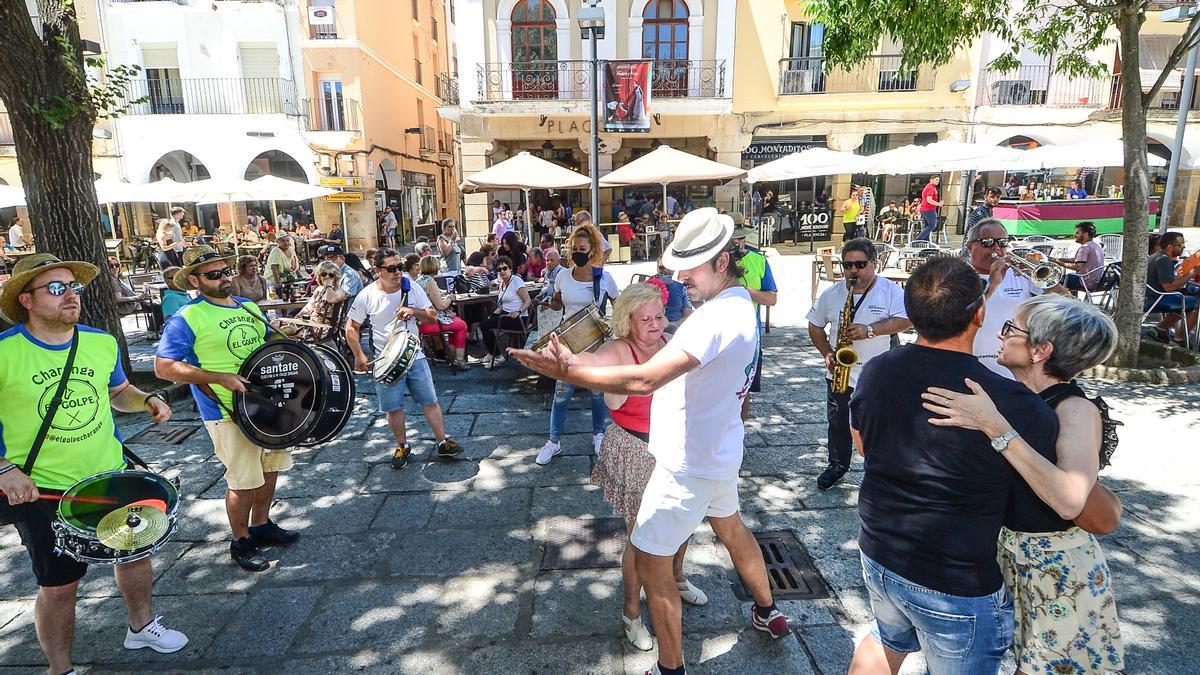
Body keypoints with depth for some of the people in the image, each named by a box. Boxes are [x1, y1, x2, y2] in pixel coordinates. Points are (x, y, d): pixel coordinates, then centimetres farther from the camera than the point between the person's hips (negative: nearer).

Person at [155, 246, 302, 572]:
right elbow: (164, 367, -16)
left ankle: (261, 525, 38)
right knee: (244, 481, 2)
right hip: (228, 413, -7)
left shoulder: (250, 307, 9)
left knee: (269, 468, 18)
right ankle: (241, 542, 23)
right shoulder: (187, 318, -12)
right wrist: (221, 378, -24)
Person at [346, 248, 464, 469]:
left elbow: (433, 317, 0)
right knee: (393, 408, 9)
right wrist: (359, 356, -7)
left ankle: (443, 443, 18)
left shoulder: (412, 288, -4)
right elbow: (351, 327, 0)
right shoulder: (367, 296, -9)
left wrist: (414, 311, -19)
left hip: (415, 356, 1)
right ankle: (402, 446, 29)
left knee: (430, 401, 6)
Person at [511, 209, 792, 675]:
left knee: (650, 563, 5)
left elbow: (644, 379, -39)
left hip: (690, 465, -10)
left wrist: (567, 370, -37)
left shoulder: (716, 317, -30)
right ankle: (768, 613, 54)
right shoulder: (741, 304, 2)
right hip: (720, 449, 10)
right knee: (730, 527, 31)